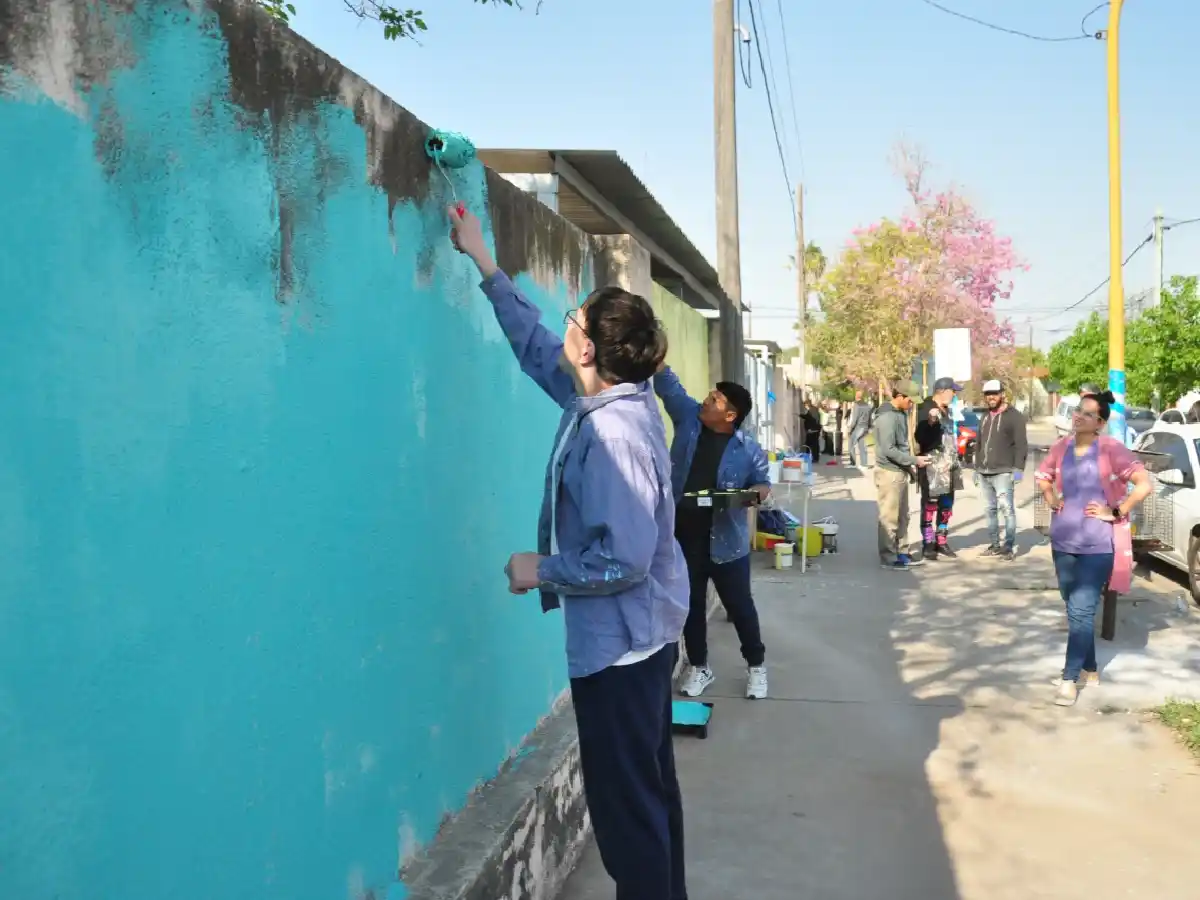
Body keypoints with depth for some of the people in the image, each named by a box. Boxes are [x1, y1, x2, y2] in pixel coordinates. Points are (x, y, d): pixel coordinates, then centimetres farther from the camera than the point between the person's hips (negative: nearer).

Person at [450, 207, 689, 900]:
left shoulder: (613, 435, -26)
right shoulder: (612, 397, 2)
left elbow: (622, 559, -29)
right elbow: (536, 344, 14)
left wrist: (543, 569, -15)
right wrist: (483, 262, 18)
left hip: (619, 639, -10)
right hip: (644, 630, 10)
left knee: (624, 797, 4)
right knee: (651, 781, 22)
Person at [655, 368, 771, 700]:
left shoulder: (748, 449, -7)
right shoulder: (688, 417, 0)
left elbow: (763, 484, 4)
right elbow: (667, 383, 0)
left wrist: (754, 493, -18)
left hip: (725, 541, -3)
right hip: (683, 538, 3)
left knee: (739, 605, 9)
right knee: (691, 605, 13)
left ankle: (756, 665, 28)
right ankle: (698, 666, 29)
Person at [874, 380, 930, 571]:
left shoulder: (901, 413, 12)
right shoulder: (887, 417, -18)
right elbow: (888, 450, -21)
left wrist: (909, 465, 12)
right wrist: (914, 460, -17)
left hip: (901, 471, 10)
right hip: (889, 473, -10)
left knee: (902, 516, 15)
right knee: (889, 517, -3)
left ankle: (901, 552, 24)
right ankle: (888, 557, 4)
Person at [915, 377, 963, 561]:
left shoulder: (946, 410, 14)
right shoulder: (926, 409, -13)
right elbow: (919, 437, -22)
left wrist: (955, 458, 24)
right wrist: (929, 422, -37)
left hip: (947, 466, 9)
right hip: (931, 466, -9)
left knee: (946, 505, 14)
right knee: (930, 505, -3)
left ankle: (941, 541, 25)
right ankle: (928, 544, 3)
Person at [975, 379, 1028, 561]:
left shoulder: (1014, 416, -2)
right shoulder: (985, 418, 20)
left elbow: (1021, 444, -9)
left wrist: (1018, 468, -17)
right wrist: (977, 467, 19)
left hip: (1003, 472, -7)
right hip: (984, 473, 7)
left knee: (1006, 508, -10)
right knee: (991, 510, 9)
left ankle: (1009, 547, -7)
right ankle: (994, 544, 14)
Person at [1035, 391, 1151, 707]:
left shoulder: (1111, 449, -12)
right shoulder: (1061, 446, 4)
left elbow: (1144, 485, -13)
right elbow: (1044, 477, 22)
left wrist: (1115, 512, -13)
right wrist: (1052, 501, 7)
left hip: (1097, 545, -6)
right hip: (1063, 541, 6)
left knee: (1081, 611, -9)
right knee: (1075, 609, 14)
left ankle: (1069, 678, -2)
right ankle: (1090, 669, 30)